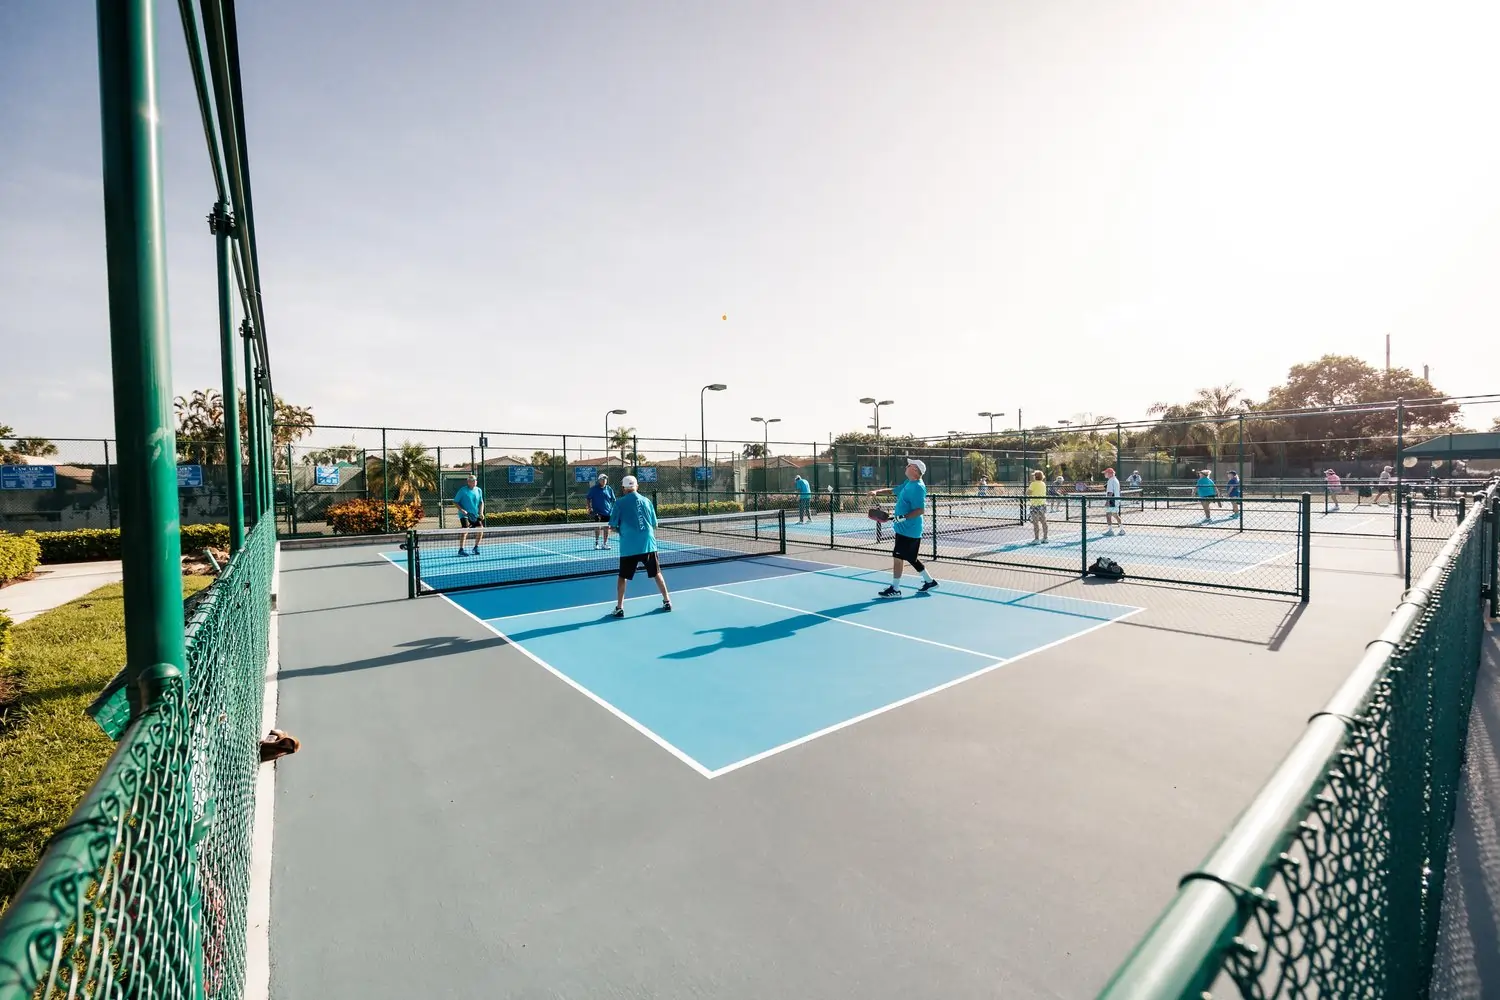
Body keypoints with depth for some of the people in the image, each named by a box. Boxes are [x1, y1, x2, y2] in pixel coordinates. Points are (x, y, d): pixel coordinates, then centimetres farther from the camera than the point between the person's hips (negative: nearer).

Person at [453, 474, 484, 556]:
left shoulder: (479, 490, 7)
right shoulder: (462, 490, -7)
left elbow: (481, 502, 17)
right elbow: (455, 502, -3)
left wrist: (481, 512, 4)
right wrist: (461, 510, -17)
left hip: (475, 515, 5)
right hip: (465, 515, -5)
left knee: (480, 529, -2)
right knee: (465, 530, -19)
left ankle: (476, 547, 17)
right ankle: (461, 550, -13)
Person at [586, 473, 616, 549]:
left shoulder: (609, 489, 7)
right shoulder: (593, 489, 1)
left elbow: (613, 500, 12)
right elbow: (588, 499, 4)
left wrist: (613, 510, 4)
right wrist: (590, 508, -7)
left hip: (607, 512, 3)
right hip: (597, 513, -3)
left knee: (606, 527, 5)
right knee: (598, 527, -5)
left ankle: (605, 544, 14)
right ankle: (596, 542, 7)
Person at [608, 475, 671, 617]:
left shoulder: (619, 503, -2)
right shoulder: (646, 501, 6)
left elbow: (613, 527, 1)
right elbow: (654, 525, 11)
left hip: (628, 546, -2)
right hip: (648, 544, 2)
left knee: (623, 577, 10)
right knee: (657, 573, 15)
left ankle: (619, 608, 10)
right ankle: (667, 602, 19)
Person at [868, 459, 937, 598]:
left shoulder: (918, 487, -18)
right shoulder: (908, 483, 11)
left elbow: (920, 509, -25)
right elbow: (893, 490, 22)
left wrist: (903, 518, -29)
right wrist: (877, 492, 8)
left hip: (908, 530, -10)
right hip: (904, 528, 10)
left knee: (897, 557, -4)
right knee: (911, 558, 17)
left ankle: (895, 589, 5)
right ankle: (929, 581, 29)